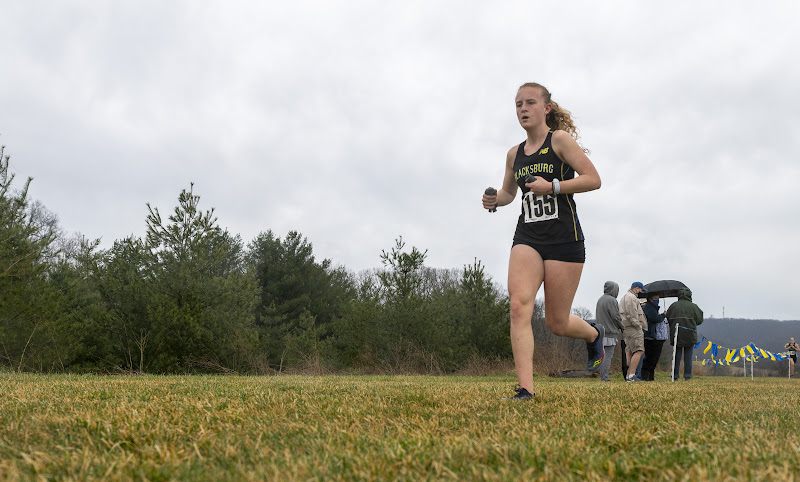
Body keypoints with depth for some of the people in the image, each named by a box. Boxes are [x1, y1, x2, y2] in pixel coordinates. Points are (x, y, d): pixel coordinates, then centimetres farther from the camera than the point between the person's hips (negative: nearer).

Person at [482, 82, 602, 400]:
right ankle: (525, 389, -21)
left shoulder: (560, 139, -2)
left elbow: (593, 179, -9)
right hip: (527, 237, 4)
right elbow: (508, 191, 29)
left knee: (556, 323, 2)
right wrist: (495, 199, 6)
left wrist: (552, 186, -19)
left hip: (564, 238, -4)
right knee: (519, 305, -20)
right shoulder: (515, 154, 14)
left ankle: (594, 334, 39)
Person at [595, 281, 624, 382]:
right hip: (610, 332, -9)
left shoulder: (600, 300, 15)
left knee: (604, 355, 11)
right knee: (608, 355, -8)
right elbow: (615, 316, -15)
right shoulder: (611, 300, -12)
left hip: (601, 331, 9)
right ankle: (604, 377, -10)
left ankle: (602, 376, 11)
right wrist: (622, 327, 0)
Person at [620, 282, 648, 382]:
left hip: (626, 329, 11)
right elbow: (631, 315, -17)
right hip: (633, 328, -11)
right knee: (639, 351, -15)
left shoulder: (626, 296, 26)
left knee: (629, 351, 8)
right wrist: (639, 326, -15)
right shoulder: (631, 297, -9)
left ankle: (628, 376, 5)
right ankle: (631, 375, -21)